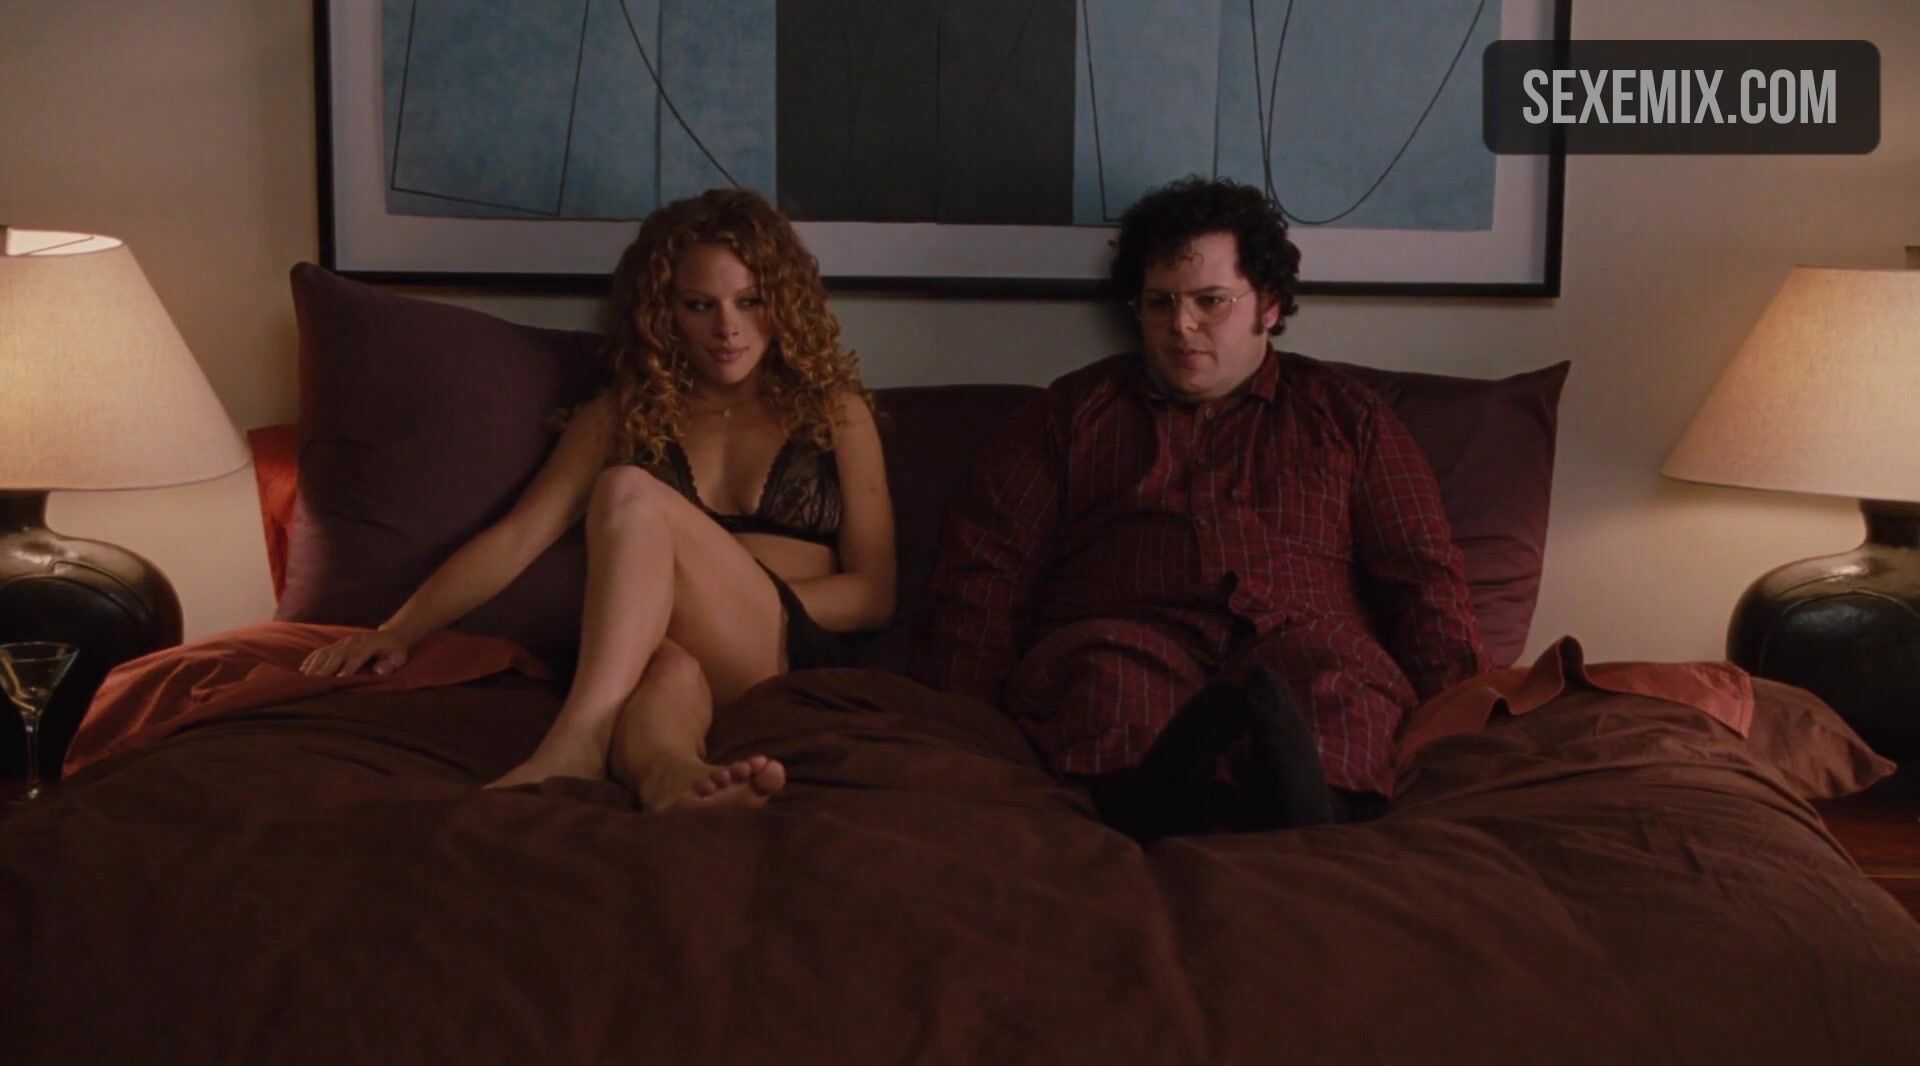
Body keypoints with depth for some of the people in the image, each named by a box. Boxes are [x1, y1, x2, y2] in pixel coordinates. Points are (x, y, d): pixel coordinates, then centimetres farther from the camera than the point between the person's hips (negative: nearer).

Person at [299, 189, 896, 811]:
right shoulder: (618, 414, 19)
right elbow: (516, 538, 8)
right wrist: (400, 630, -8)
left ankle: (574, 746, -44)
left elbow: (873, 594, 9)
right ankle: (668, 774, -70)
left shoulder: (835, 409, 14)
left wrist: (740, 602, -7)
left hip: (790, 661, -2)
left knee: (630, 492, -27)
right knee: (667, 669, -38)